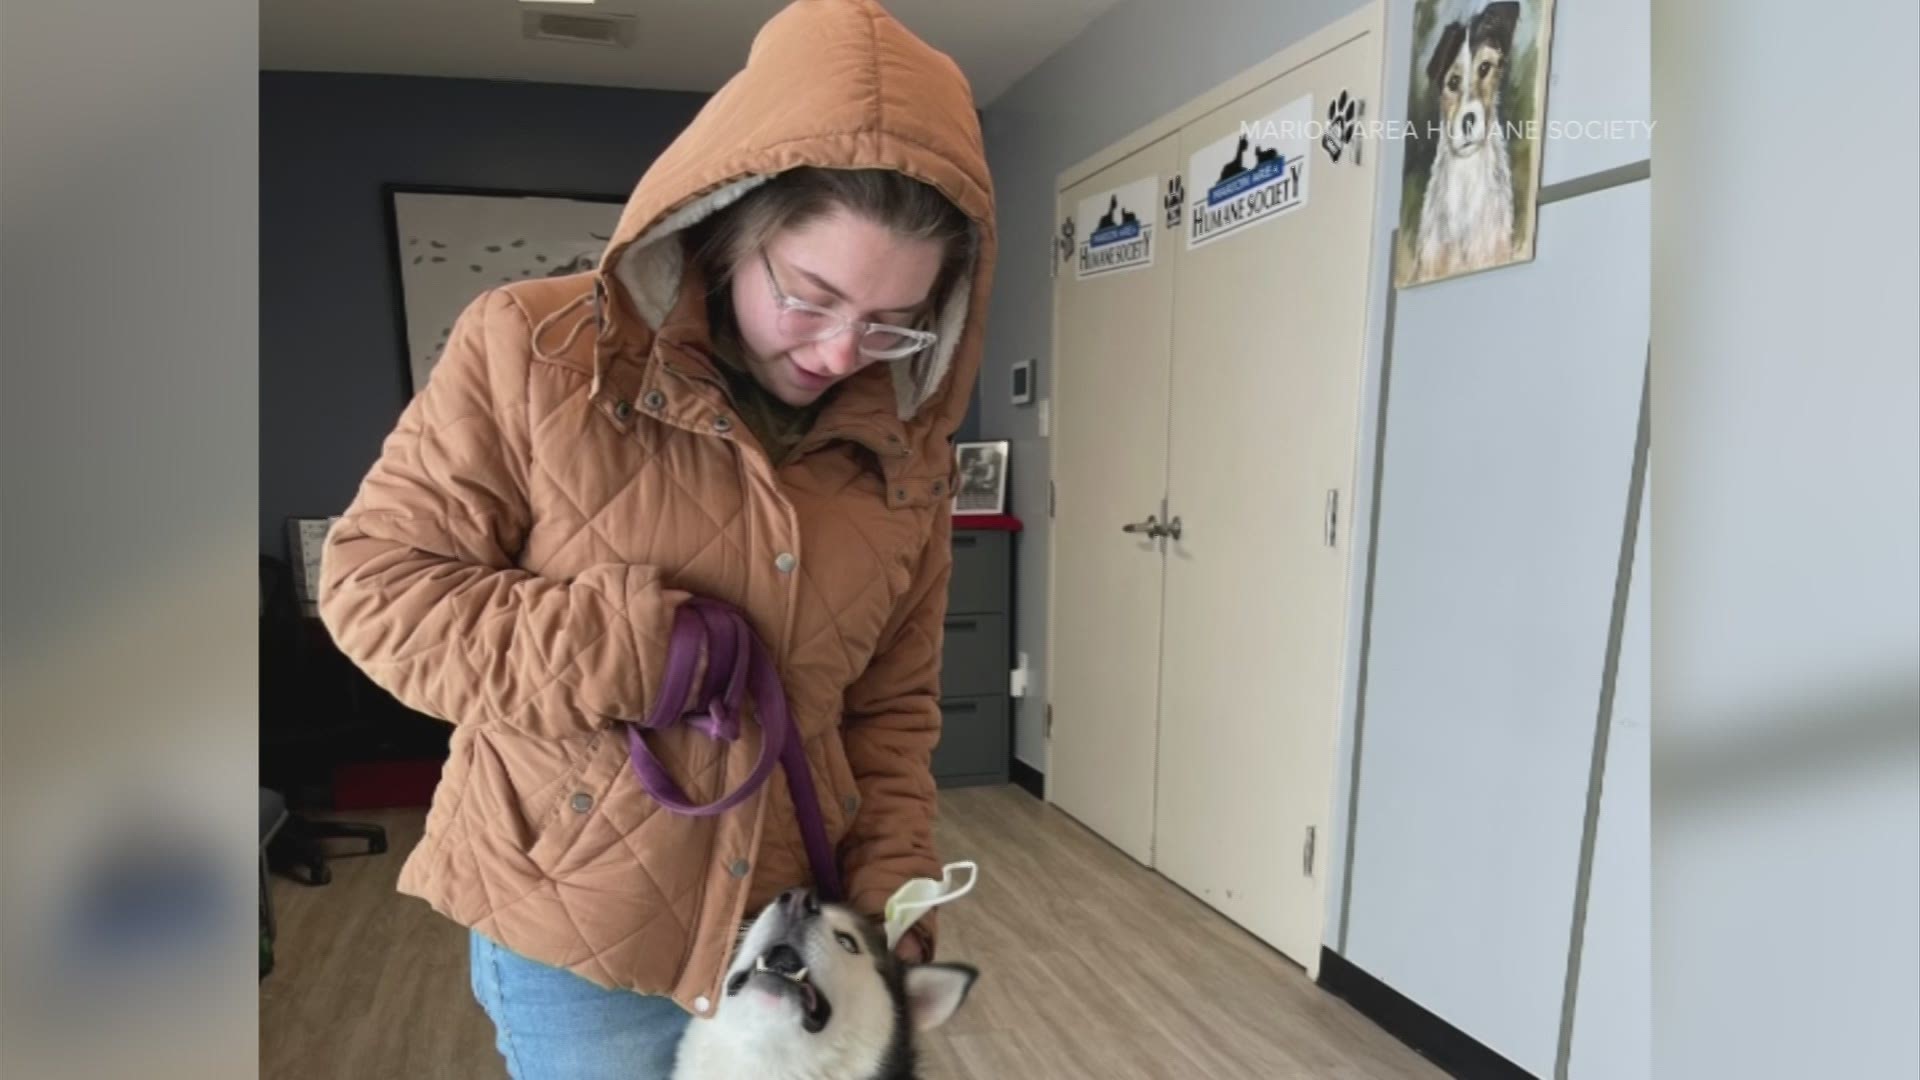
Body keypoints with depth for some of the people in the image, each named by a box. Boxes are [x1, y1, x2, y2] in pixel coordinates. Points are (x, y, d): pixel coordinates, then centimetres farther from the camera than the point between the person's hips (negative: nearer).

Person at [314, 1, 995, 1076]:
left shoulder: (908, 449, -3)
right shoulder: (533, 349, -13)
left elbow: (894, 703, 4)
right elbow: (373, 579, -10)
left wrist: (891, 887, -7)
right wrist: (629, 651, -22)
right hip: (574, 927, -3)